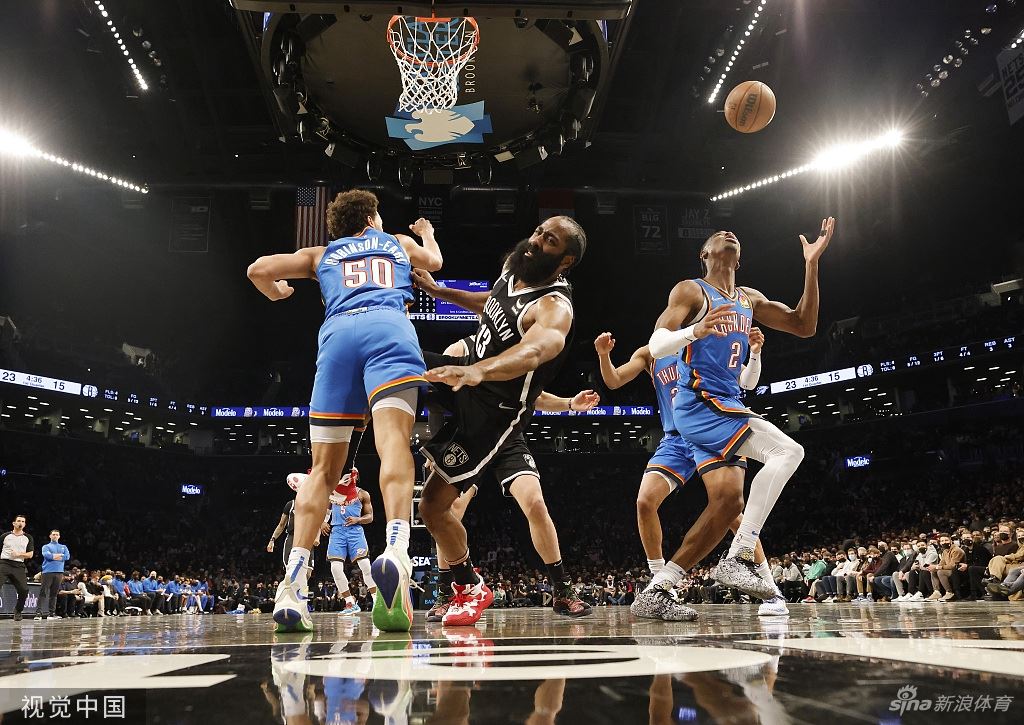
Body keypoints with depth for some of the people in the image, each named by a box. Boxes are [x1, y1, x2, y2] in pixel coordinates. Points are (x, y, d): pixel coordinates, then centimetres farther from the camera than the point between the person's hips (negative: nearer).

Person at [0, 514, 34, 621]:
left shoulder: (28, 538, 12)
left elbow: (30, 554, 8)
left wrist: (19, 554, -9)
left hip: (19, 566, 1)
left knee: (24, 590, -7)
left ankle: (17, 612, 13)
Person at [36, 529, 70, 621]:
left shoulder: (63, 547, 22)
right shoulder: (46, 546, 14)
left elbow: (67, 556, 4)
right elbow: (46, 555, -7)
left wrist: (55, 556, -4)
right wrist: (60, 556, -6)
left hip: (59, 572, 3)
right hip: (48, 571, -3)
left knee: (54, 593, 3)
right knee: (44, 592, -11)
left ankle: (52, 613, 5)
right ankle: (39, 612, -16)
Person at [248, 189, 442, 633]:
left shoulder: (321, 254, 32)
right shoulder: (399, 243, 33)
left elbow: (259, 270, 21)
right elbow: (434, 262, 53)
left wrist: (277, 295, 43)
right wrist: (427, 233, 74)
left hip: (338, 333, 1)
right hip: (389, 328, -1)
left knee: (323, 469, 4)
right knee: (393, 443, -21)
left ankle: (293, 585, -7)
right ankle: (397, 551, -47)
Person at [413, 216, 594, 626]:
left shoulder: (555, 308, -28)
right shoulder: (514, 267, -3)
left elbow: (533, 351, -50)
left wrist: (477, 371, -67)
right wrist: (438, 292, 15)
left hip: (494, 415, -8)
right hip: (469, 380, 8)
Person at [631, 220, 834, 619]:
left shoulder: (750, 299, 21)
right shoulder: (690, 291, 0)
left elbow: (804, 326, 14)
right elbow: (655, 345, -10)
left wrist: (812, 264, 7)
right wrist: (695, 331, -31)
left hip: (725, 406, 9)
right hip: (699, 403, -8)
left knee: (728, 501, -1)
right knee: (787, 451, -22)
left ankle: (656, 589, 3)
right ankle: (738, 558, -19)